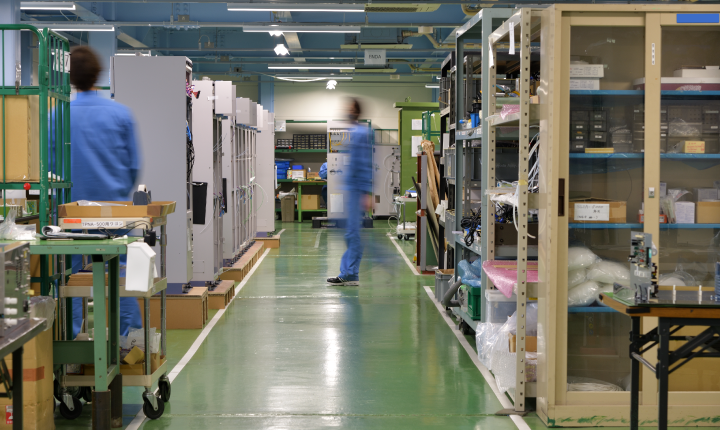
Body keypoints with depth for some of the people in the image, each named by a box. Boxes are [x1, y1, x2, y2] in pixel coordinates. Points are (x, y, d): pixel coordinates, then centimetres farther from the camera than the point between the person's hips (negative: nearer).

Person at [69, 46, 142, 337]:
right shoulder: (121, 113, -4)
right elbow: (134, 163, 2)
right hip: (113, 202, 0)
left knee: (69, 272, 8)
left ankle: (69, 337, 12)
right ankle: (128, 333, 9)